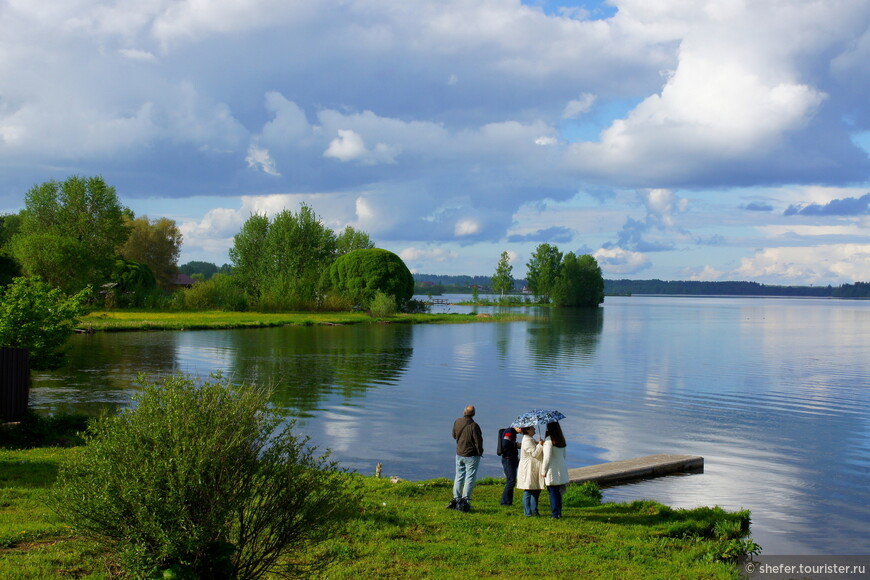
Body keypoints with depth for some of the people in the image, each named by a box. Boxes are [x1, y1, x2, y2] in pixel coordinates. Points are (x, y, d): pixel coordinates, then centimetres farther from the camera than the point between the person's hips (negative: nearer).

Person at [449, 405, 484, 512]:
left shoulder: (457, 422, -3)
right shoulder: (474, 426, -22)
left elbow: (454, 435, 12)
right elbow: (478, 442, -17)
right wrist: (480, 452, -1)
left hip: (459, 454, 6)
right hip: (471, 455, -6)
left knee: (459, 477, 16)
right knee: (470, 478, 2)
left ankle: (456, 499, 17)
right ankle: (465, 500, -1)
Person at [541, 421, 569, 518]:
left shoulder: (549, 440, -16)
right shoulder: (562, 440, 7)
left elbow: (547, 457, -16)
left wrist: (543, 471, -8)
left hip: (552, 470, -7)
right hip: (561, 468, 7)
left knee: (553, 492, 0)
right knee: (558, 492, 15)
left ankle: (555, 513, 3)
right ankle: (559, 512, 21)